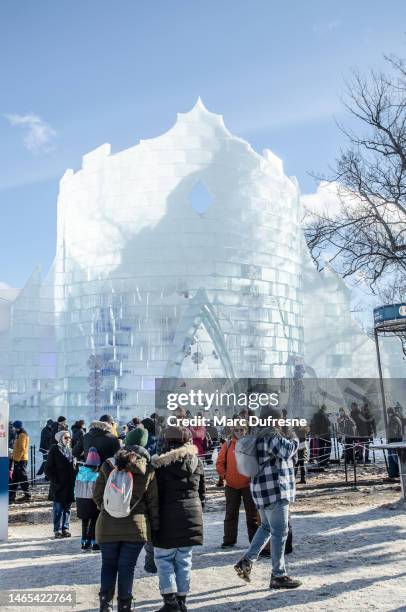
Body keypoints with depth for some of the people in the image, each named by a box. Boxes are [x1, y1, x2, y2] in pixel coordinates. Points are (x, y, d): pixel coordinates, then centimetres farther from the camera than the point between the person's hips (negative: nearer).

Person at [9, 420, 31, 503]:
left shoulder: (22, 435, -16)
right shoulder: (19, 435, 17)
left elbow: (21, 449, -21)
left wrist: (17, 459, -21)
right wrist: (13, 457, 19)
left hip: (20, 460, -10)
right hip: (18, 459, 10)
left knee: (22, 478, -4)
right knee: (15, 478, 12)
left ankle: (27, 495, 3)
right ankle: (11, 496, 16)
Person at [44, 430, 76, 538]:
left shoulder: (70, 449, 12)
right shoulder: (55, 449, -4)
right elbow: (48, 468, -5)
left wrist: (74, 478, 5)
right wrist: (55, 480, -11)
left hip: (69, 484, 5)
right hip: (58, 485, -5)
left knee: (67, 508, 9)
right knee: (58, 508, -1)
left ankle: (65, 529, 17)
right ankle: (57, 530, 7)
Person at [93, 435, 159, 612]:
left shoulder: (108, 466, 0)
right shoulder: (148, 470, -2)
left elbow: (97, 495, 5)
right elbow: (153, 502, 1)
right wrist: (155, 527, 9)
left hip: (108, 525, 1)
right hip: (136, 526, -1)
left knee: (108, 565, 16)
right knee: (127, 567, 9)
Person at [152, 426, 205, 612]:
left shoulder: (161, 464, -9)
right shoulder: (197, 462, 6)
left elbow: (156, 495, -6)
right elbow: (202, 493, 12)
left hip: (169, 518, -4)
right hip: (192, 517, 5)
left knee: (163, 557, 7)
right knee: (184, 559, 13)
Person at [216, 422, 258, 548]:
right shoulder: (227, 445, 1)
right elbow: (220, 463, 6)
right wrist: (224, 475, -3)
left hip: (248, 485, -2)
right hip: (231, 486, 2)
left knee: (252, 513, 5)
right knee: (230, 513, 10)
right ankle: (229, 540, 19)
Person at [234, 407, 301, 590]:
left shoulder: (260, 436, 15)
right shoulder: (272, 435, -16)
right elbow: (287, 451, -28)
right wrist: (292, 437, -9)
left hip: (262, 489, 10)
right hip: (274, 489, -10)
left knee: (266, 527, 22)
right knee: (279, 532, -2)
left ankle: (246, 562, 21)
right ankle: (278, 576, 5)